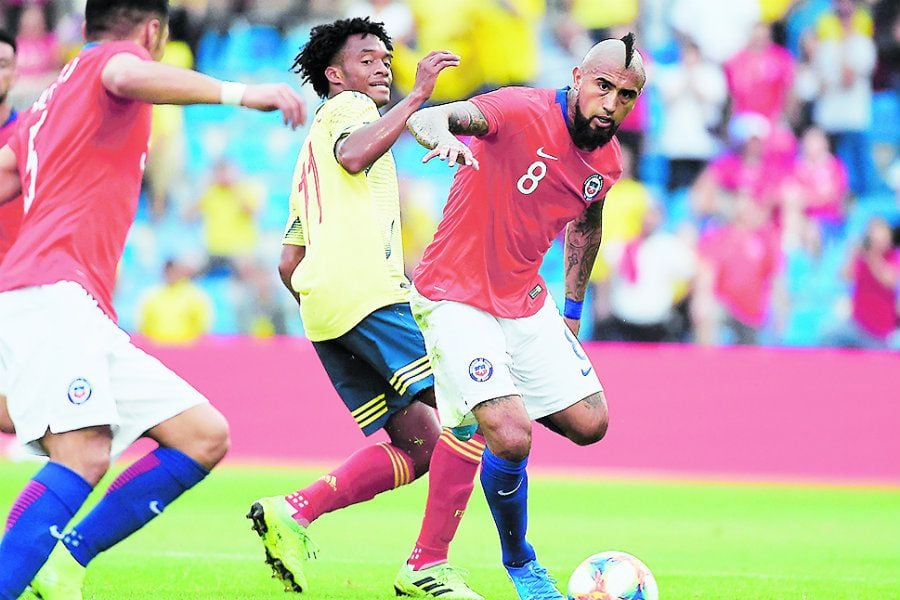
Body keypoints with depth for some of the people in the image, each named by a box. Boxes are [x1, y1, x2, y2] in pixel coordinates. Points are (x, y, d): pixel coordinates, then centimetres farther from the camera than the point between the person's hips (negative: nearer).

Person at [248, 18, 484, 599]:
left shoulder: (311, 157, 33)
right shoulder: (346, 108, 7)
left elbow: (288, 264, 30)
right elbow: (354, 155, -19)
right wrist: (416, 95, -19)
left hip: (323, 308, 10)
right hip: (368, 289, -10)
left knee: (417, 444, 6)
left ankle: (294, 510, -9)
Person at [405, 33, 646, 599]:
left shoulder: (607, 160, 1)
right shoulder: (523, 112, -21)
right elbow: (427, 119, -35)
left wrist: (573, 311, 23)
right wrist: (442, 134, -59)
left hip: (525, 301, 7)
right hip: (455, 299, -7)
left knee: (589, 424, 5)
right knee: (512, 439, -19)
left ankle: (498, 409, 32)